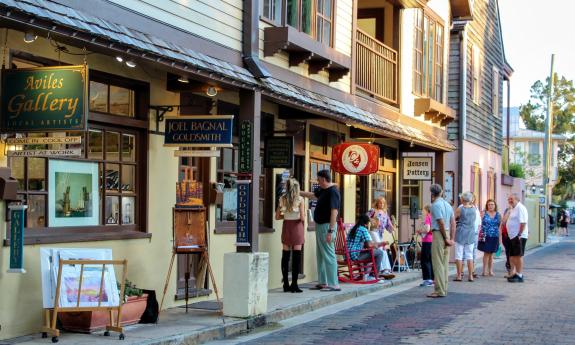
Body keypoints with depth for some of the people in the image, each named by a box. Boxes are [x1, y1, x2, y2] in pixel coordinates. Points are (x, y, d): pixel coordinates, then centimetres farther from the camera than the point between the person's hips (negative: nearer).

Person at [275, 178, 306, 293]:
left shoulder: (282, 199, 3)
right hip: (296, 227, -4)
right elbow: (302, 217, -11)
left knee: (285, 255, 7)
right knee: (296, 256, -1)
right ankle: (294, 284, -3)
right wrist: (304, 215, 10)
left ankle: (286, 284, 9)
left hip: (286, 226, 4)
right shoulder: (299, 199, -7)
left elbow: (277, 216, 4)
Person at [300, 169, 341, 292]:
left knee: (328, 255, -9)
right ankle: (323, 282, 20)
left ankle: (333, 284, -8)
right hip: (320, 225, 11)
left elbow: (334, 212, -24)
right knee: (320, 255, 14)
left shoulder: (333, 192, -18)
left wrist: (331, 231, -28)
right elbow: (313, 195, 33)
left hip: (327, 226, -11)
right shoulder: (323, 190, 13)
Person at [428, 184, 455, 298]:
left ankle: (440, 291, -5)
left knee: (438, 264, -5)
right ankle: (444, 289, 17)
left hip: (439, 234, -9)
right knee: (445, 263, 12)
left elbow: (441, 223, -17)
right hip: (447, 234, 9)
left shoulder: (435, 205, -12)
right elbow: (453, 223, 13)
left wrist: (445, 238, -11)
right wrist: (451, 239, 11)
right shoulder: (447, 204, 15)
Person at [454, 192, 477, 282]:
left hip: (461, 234, -4)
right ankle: (470, 276, 6)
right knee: (469, 255, 8)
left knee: (459, 255, 2)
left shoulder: (460, 209, -11)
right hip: (471, 234, 4)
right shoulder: (473, 209, 1)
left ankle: (459, 275, 0)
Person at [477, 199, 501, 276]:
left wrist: (500, 237, 9)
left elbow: (500, 227, 12)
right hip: (485, 236, -3)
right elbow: (479, 223, -2)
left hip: (494, 237, 3)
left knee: (491, 254, 7)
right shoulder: (484, 213, 2)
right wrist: (480, 234, -10)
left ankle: (490, 270, 13)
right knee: (486, 253, -5)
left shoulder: (498, 215, 10)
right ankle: (485, 270, 0)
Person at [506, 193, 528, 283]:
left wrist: (519, 235, -23)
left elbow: (523, 223, -20)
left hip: (519, 237, -10)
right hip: (512, 236, 10)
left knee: (518, 256, -6)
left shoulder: (520, 208, -13)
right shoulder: (512, 209, 17)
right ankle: (517, 274, 21)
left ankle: (519, 276, -3)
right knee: (513, 256, 13)